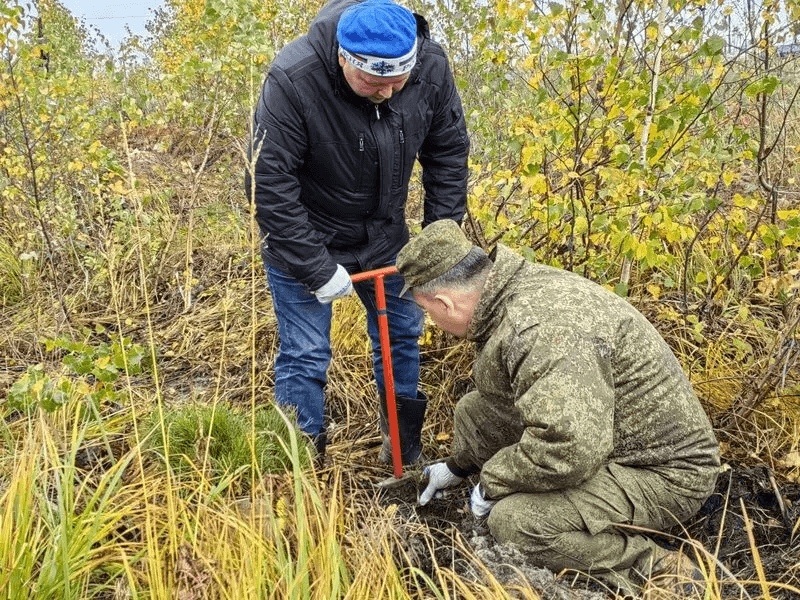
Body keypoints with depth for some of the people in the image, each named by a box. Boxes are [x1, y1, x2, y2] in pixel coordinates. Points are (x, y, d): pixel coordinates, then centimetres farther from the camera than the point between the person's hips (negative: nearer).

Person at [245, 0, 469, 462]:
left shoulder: (432, 66, -19)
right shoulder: (293, 81, -32)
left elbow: (449, 155, -5)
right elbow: (270, 184, -27)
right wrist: (316, 268, -25)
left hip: (384, 233, 5)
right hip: (303, 236, -4)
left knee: (403, 333, 16)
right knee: (305, 354, 0)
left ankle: (404, 445, 39)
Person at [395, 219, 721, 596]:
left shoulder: (540, 329, -33)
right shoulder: (519, 290, 0)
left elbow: (570, 449, -40)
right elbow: (503, 404, 15)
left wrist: (492, 481, -21)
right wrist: (460, 465, 24)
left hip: (660, 471, -10)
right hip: (602, 437, 10)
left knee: (513, 521, -28)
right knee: (473, 411, 9)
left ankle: (657, 569, -11)